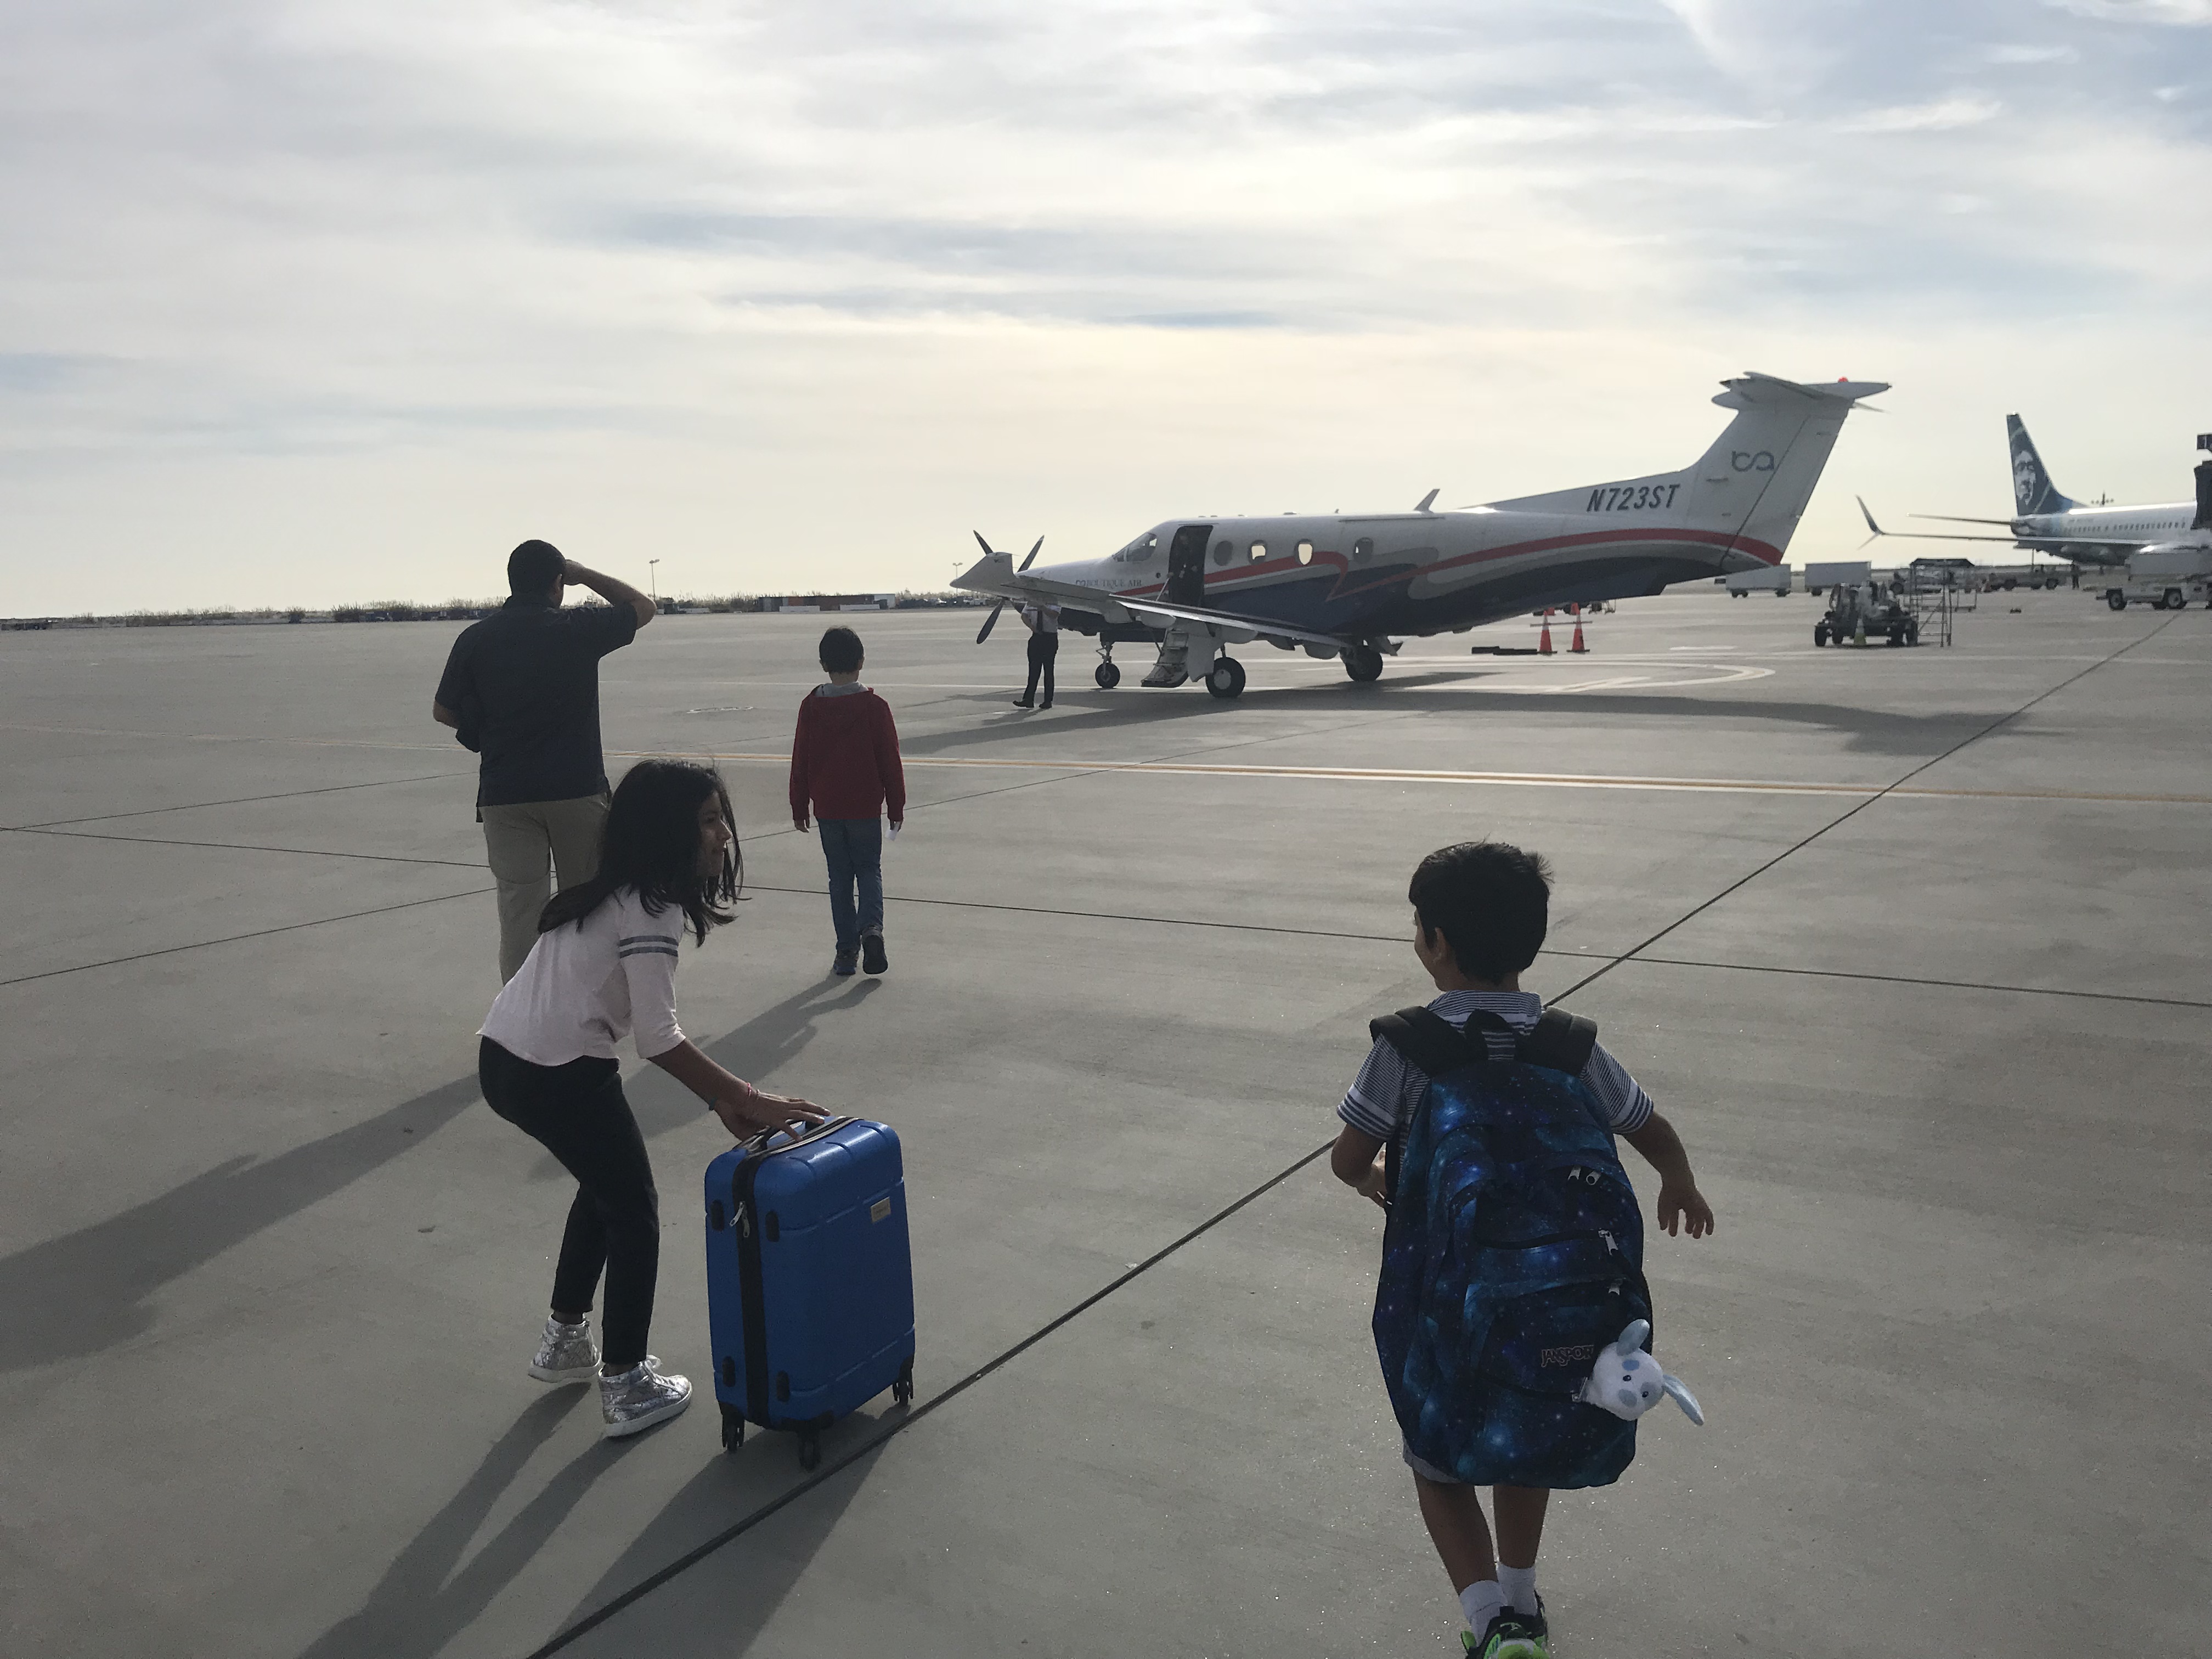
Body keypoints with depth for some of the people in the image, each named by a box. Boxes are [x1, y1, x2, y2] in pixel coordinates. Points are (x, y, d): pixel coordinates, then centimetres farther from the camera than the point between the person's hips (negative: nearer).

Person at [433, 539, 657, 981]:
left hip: (505, 794, 1)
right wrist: (584, 575, 16)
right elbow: (643, 607, 12)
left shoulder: (476, 638, -1)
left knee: (519, 912, 4)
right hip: (578, 790, -1)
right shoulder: (579, 629, -5)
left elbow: (443, 711, 7)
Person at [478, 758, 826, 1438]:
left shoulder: (615, 894, 13)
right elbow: (657, 1040, -20)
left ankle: (564, 1341, 40)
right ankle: (627, 1387, 17)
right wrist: (747, 1099, -13)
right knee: (634, 1210, 9)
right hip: (559, 1076, -9)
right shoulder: (653, 911, -16)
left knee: (604, 1186, 28)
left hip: (504, 1061, 9)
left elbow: (648, 1025, 13)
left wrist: (720, 1097, 10)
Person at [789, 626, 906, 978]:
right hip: (866, 807, -1)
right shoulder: (875, 706, -8)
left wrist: (799, 807, 11)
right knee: (869, 870, 11)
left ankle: (847, 949, 10)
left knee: (840, 876, 11)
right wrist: (896, 806, 5)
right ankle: (871, 926, -15)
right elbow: (890, 760, -4)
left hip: (827, 807, 1)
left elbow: (801, 761, 2)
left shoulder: (811, 707, -3)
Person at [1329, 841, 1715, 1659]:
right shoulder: (1573, 1046, -2)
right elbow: (1656, 1135, 10)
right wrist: (1681, 1186, 32)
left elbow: (1348, 1160, -8)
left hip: (1442, 1305, -3)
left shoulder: (1405, 1047, -13)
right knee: (1522, 1440, 29)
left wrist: (1374, 1182, 16)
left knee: (1437, 1464, 19)